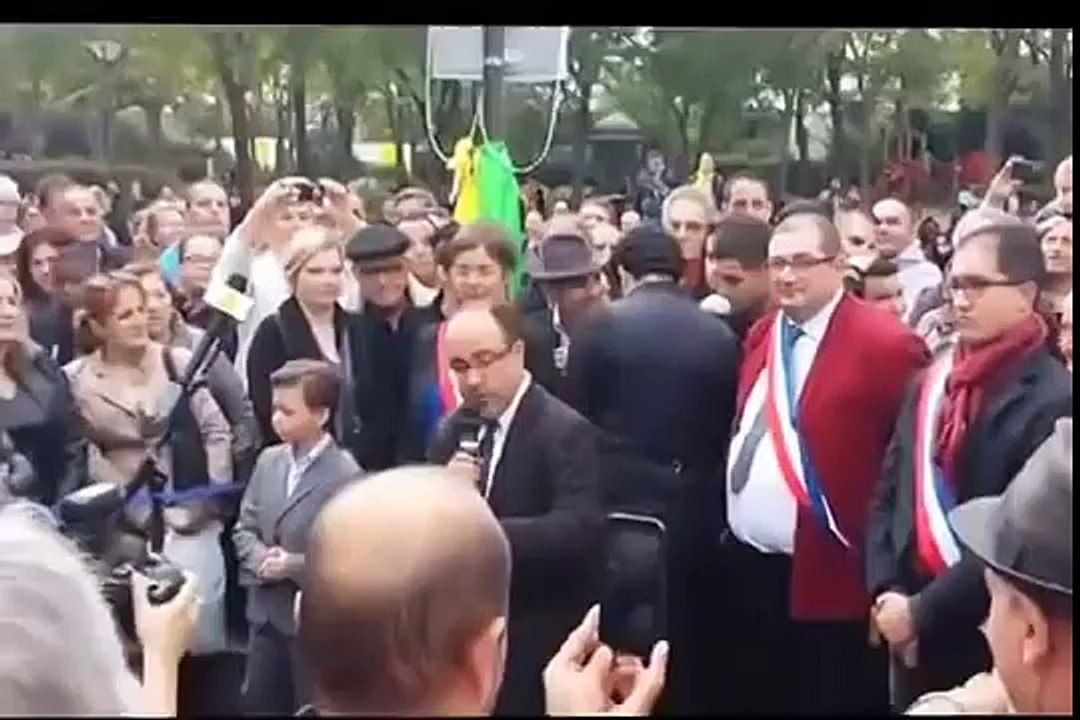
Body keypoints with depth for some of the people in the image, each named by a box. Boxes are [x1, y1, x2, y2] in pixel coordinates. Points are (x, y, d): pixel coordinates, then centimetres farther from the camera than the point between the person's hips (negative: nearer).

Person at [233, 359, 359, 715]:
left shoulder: (345, 476, -17)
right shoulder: (268, 460, 5)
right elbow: (244, 528, 10)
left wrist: (294, 566, -22)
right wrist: (260, 558, -10)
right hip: (266, 612, 6)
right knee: (257, 704, 17)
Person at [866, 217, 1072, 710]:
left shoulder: (1054, 402, -16)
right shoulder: (931, 384, 8)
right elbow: (887, 493, 10)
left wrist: (922, 612, -16)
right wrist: (886, 593, -4)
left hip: (992, 647, -6)